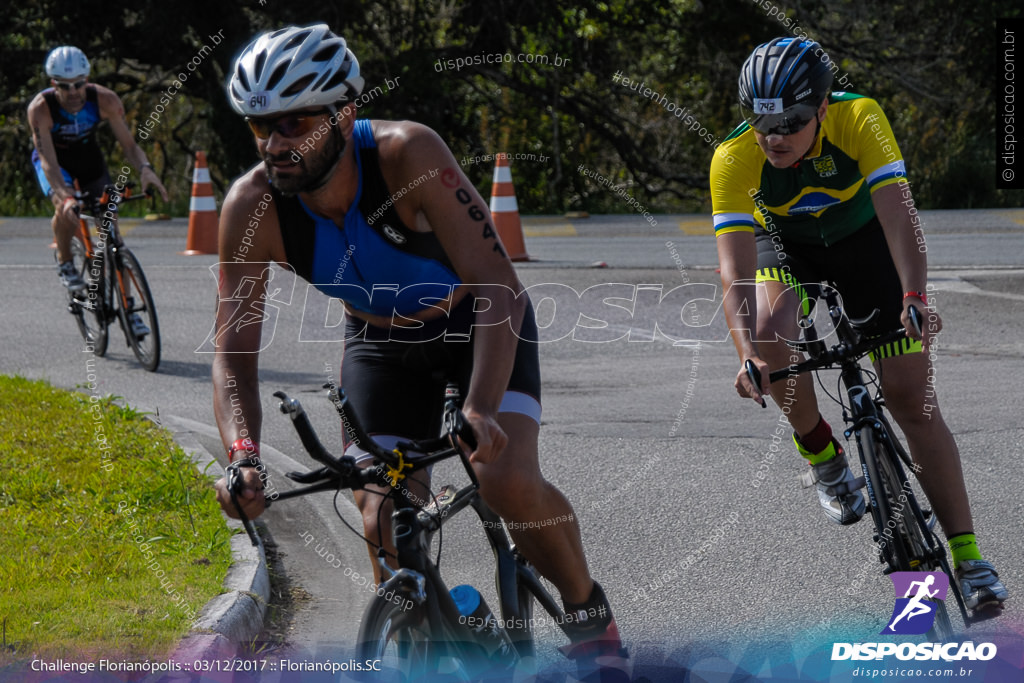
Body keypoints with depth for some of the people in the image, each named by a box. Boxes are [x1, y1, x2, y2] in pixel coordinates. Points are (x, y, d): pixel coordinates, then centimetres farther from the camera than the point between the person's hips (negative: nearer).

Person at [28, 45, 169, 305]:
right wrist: (65, 197, -55)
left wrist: (145, 168, -46)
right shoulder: (40, 108, -34)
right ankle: (64, 261, -1)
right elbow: (48, 162, -39)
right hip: (55, 159, -2)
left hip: (89, 156, 2)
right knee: (66, 209, -32)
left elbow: (129, 145, -24)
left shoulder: (105, 100, -28)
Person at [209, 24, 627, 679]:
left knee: (509, 481, -24)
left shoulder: (406, 153, -35)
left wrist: (480, 410, -54)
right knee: (386, 520, -11)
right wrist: (243, 455, -42)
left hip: (478, 321, -3)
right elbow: (234, 353, -22)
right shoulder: (252, 207, -25)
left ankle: (591, 615, 2)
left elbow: (498, 286, -40)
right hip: (381, 340, 3)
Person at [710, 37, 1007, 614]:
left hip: (861, 237, -1)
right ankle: (823, 454, -3)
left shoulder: (860, 119, -33)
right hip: (785, 243, 1)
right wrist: (749, 357, -51)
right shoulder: (733, 160, -32)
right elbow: (737, 275, -37)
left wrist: (915, 297, -57)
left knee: (913, 395, -8)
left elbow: (899, 214, -41)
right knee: (771, 335, -31)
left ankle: (968, 555, -3)